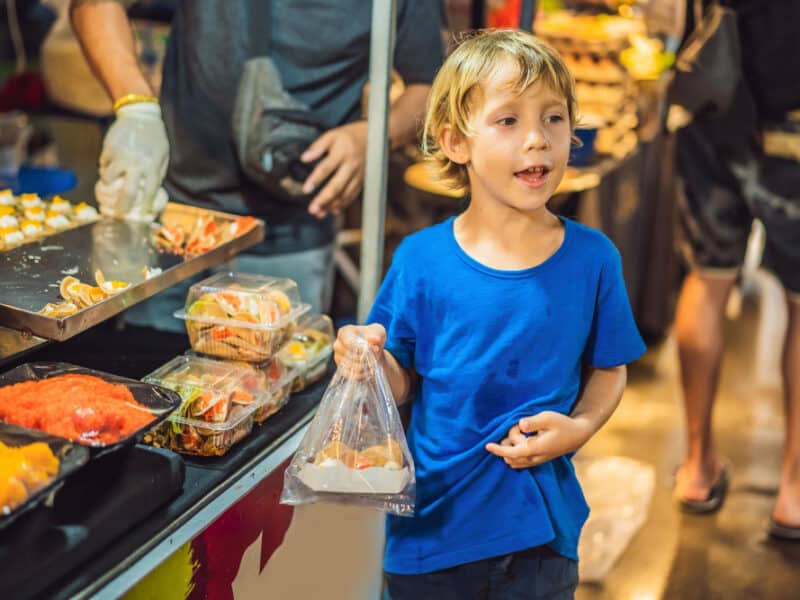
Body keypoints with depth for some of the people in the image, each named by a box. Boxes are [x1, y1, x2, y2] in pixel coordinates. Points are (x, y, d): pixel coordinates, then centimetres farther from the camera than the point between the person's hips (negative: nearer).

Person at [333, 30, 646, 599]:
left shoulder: (592, 257, -7)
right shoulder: (421, 258, -9)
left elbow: (609, 370, 4)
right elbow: (404, 381, -2)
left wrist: (579, 427, -14)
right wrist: (374, 361, -23)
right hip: (433, 520, 0)